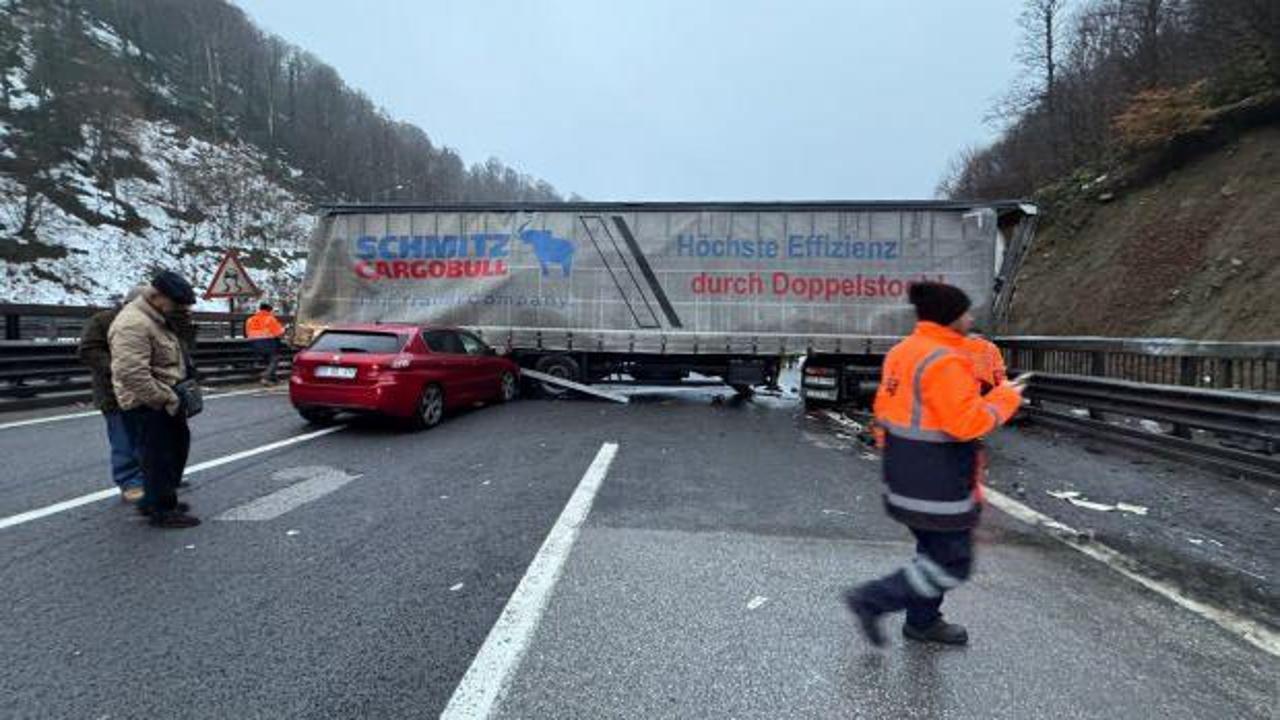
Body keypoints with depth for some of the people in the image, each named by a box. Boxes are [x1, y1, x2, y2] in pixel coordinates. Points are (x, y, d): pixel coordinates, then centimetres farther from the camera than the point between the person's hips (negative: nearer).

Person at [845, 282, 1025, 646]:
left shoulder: (902, 351, 7)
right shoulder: (944, 361, -22)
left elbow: (885, 408, 12)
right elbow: (966, 422, -24)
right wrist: (1005, 398, -9)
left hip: (906, 473, 10)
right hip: (937, 481, -10)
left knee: (935, 551, 24)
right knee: (952, 565, 5)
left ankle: (923, 622, 38)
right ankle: (871, 601, 6)